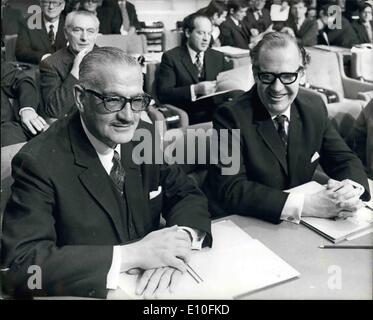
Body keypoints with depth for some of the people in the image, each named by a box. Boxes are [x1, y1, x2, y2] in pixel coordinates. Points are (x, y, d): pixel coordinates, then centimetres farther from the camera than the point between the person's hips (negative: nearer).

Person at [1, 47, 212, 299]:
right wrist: (131, 255, -27)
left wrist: (181, 237, -18)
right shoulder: (40, 162, -17)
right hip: (90, 293, -4)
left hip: (151, 286, 4)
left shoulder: (146, 136, -1)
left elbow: (188, 195, 4)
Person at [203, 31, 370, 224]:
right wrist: (305, 205, -30)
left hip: (298, 226, 5)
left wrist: (351, 189, -18)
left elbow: (345, 160, 5)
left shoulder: (314, 107, 0)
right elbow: (231, 190, -23)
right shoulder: (231, 117, -16)